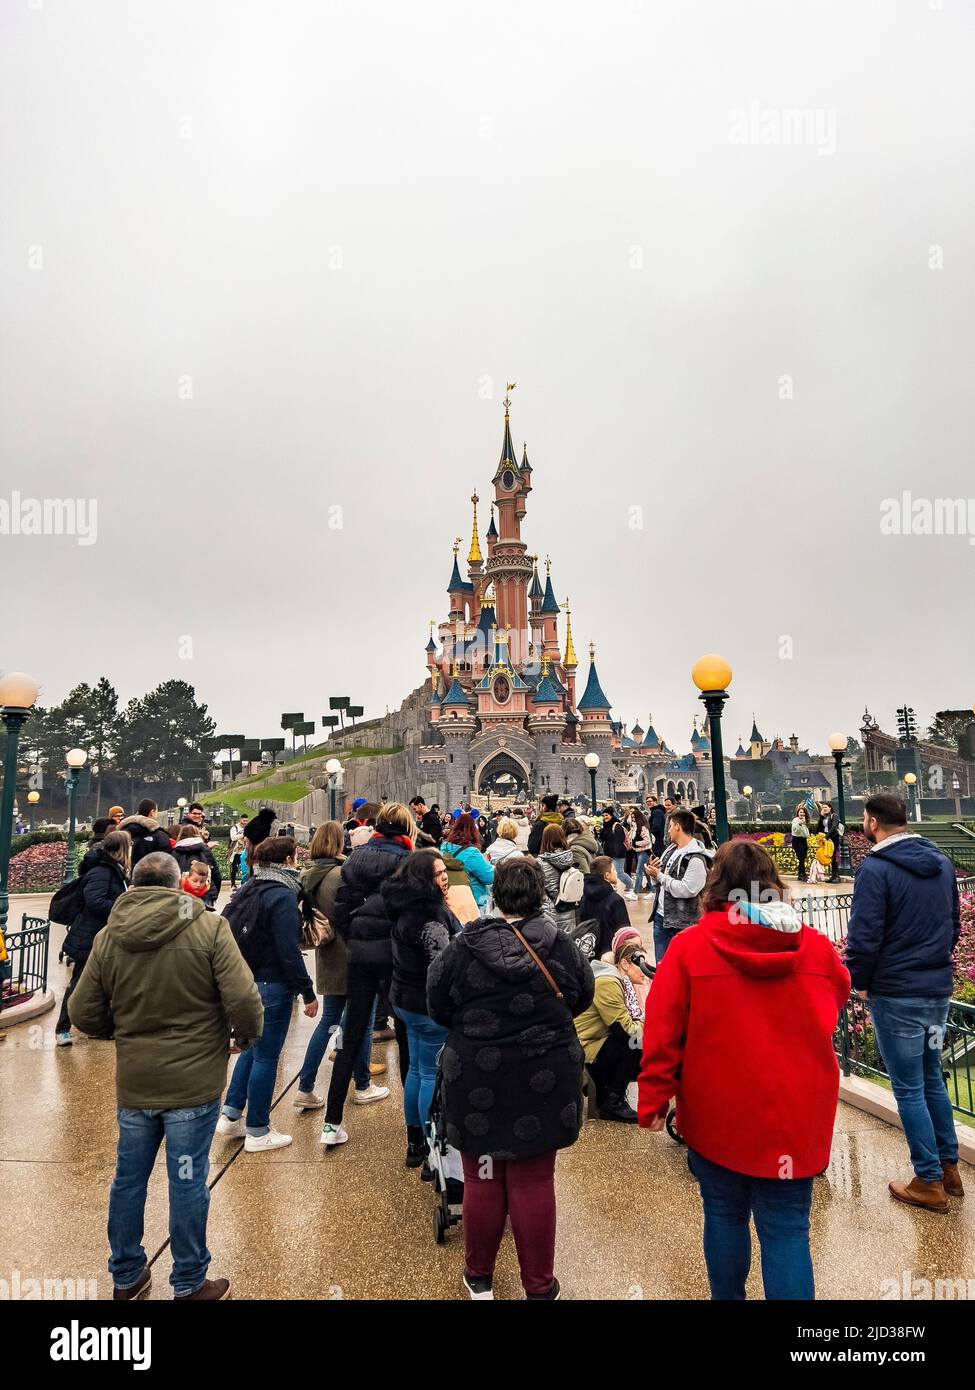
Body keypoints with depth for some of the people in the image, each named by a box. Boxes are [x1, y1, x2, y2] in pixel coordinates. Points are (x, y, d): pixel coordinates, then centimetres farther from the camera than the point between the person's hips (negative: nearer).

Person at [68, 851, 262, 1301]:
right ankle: (190, 1285, 26)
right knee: (188, 1183, 10)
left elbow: (83, 1016, 2)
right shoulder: (208, 928, -15)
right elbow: (245, 1002, -19)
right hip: (193, 1083, -3)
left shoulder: (107, 938, -4)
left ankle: (126, 1277, 38)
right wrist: (248, 1034, 1)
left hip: (133, 1082, 4)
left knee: (128, 1179, 20)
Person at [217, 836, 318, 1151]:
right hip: (272, 985, -8)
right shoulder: (282, 896, -18)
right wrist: (308, 993, -14)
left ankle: (230, 1115, 27)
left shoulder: (249, 888, 6)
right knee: (266, 1057, 3)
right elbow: (289, 952, -20)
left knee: (252, 1048, 23)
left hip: (244, 981, 8)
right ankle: (257, 1132, 15)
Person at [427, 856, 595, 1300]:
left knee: (482, 1180, 14)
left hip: (478, 1080, 0)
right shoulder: (560, 947, -11)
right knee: (534, 1182, 12)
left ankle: (479, 1277, 32)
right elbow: (582, 998, 6)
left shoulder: (464, 947, -13)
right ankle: (539, 1285, 25)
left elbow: (437, 1007, 0)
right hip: (543, 1083, 0)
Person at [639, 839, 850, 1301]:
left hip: (717, 1113, -1)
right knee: (787, 1228, 8)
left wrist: (653, 1099, 0)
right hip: (795, 1116, 1)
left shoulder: (689, 947, -12)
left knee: (724, 1215, 18)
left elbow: (662, 1034, -10)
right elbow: (837, 1001, 16)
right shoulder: (816, 946, -5)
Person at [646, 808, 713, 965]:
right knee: (661, 965, 15)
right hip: (660, 917, 8)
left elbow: (687, 889, -26)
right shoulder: (670, 850, 12)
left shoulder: (696, 858, -17)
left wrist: (659, 876, -17)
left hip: (682, 924, -8)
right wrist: (654, 874, -2)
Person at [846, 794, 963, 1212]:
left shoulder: (875, 869, -18)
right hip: (939, 989, 7)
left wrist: (860, 982, -4)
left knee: (909, 1089, 5)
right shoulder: (941, 863, 6)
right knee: (931, 1078, 22)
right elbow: (954, 924, 16)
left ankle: (929, 1182, 14)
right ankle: (949, 1167, 30)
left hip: (896, 994, -7)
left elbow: (864, 937, -20)